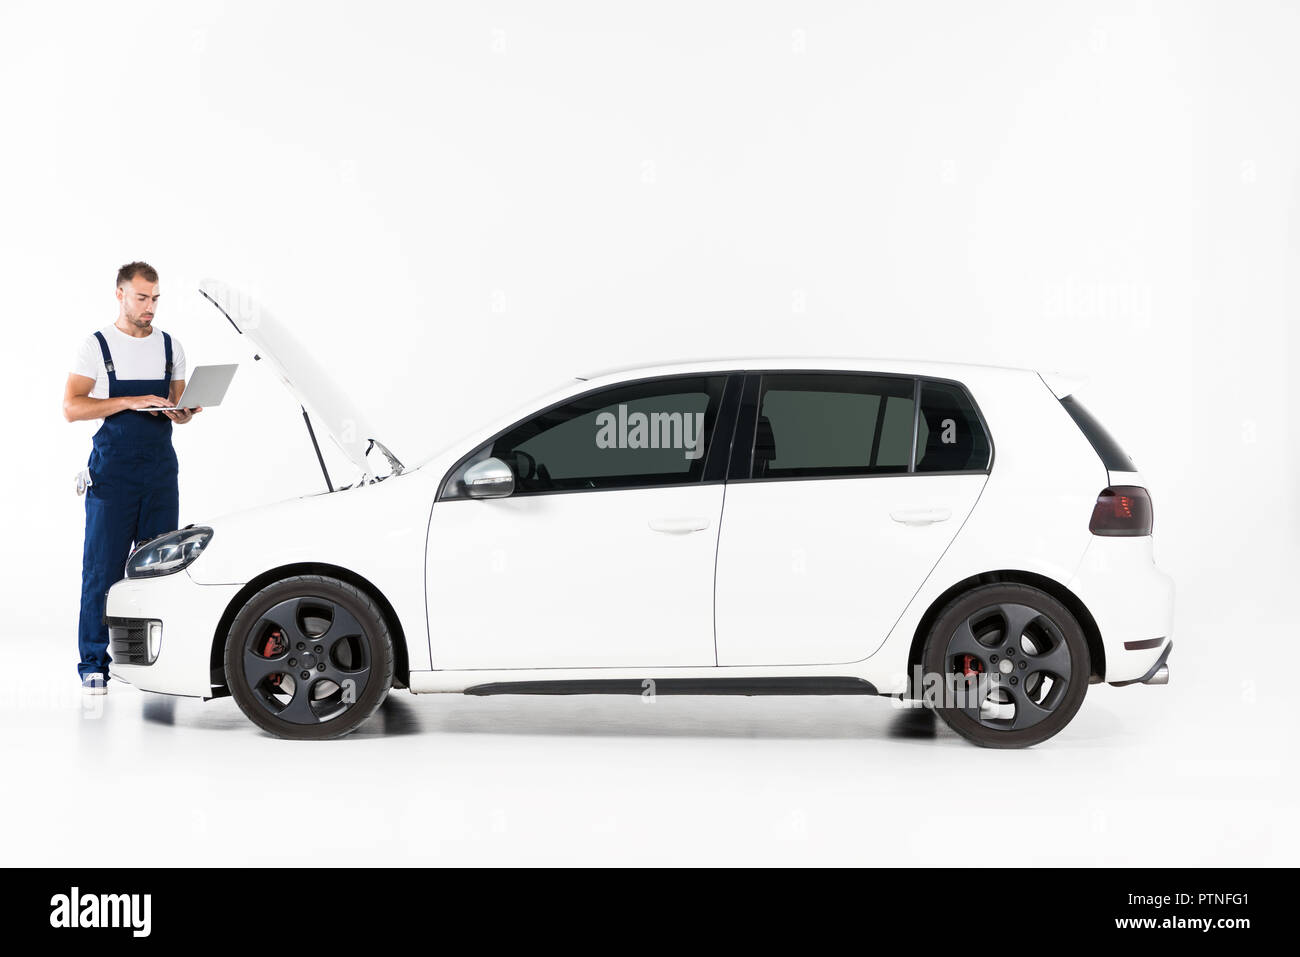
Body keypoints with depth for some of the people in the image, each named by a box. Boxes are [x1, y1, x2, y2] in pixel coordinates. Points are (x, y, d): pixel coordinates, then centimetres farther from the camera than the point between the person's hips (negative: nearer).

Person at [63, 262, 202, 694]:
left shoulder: (170, 347, 12)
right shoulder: (96, 345, -1)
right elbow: (72, 407, -9)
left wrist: (184, 411, -8)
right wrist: (129, 402, -19)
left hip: (160, 471, 4)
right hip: (112, 471, -4)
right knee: (103, 569, -3)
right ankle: (93, 665, 2)